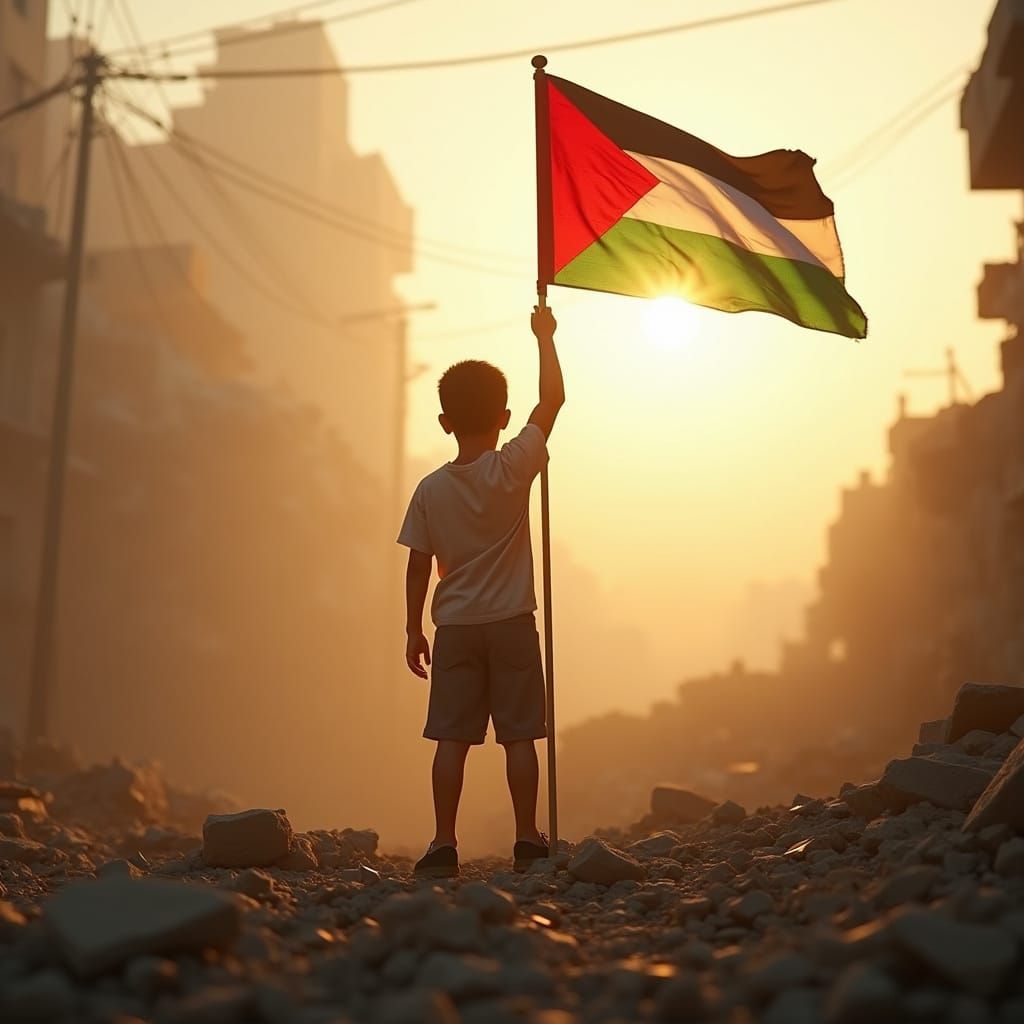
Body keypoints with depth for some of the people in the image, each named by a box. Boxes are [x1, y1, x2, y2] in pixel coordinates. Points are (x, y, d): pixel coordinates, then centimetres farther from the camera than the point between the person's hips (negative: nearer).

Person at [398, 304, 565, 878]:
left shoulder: (430, 490, -2)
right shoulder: (515, 467, -8)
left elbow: (419, 566, 1)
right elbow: (553, 399, 0)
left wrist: (414, 629, 11)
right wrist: (545, 337, 12)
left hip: (455, 628, 2)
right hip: (511, 624, -1)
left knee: (452, 739, 3)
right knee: (519, 737, 4)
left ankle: (444, 847, 4)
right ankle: (528, 842, 9)